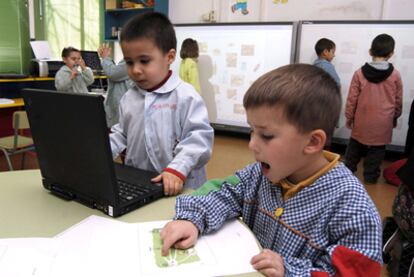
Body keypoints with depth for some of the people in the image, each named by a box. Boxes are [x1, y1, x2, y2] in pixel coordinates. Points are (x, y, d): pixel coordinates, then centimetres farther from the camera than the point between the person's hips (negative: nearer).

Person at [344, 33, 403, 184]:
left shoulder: (360, 73, -9)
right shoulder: (395, 75, -6)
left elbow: (352, 99, -4)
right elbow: (398, 101, 5)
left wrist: (349, 117, 9)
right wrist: (395, 117, 20)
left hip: (362, 120, 1)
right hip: (383, 122, 0)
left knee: (355, 147, 18)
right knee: (376, 150, 11)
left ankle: (348, 169, 28)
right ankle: (370, 175, 18)